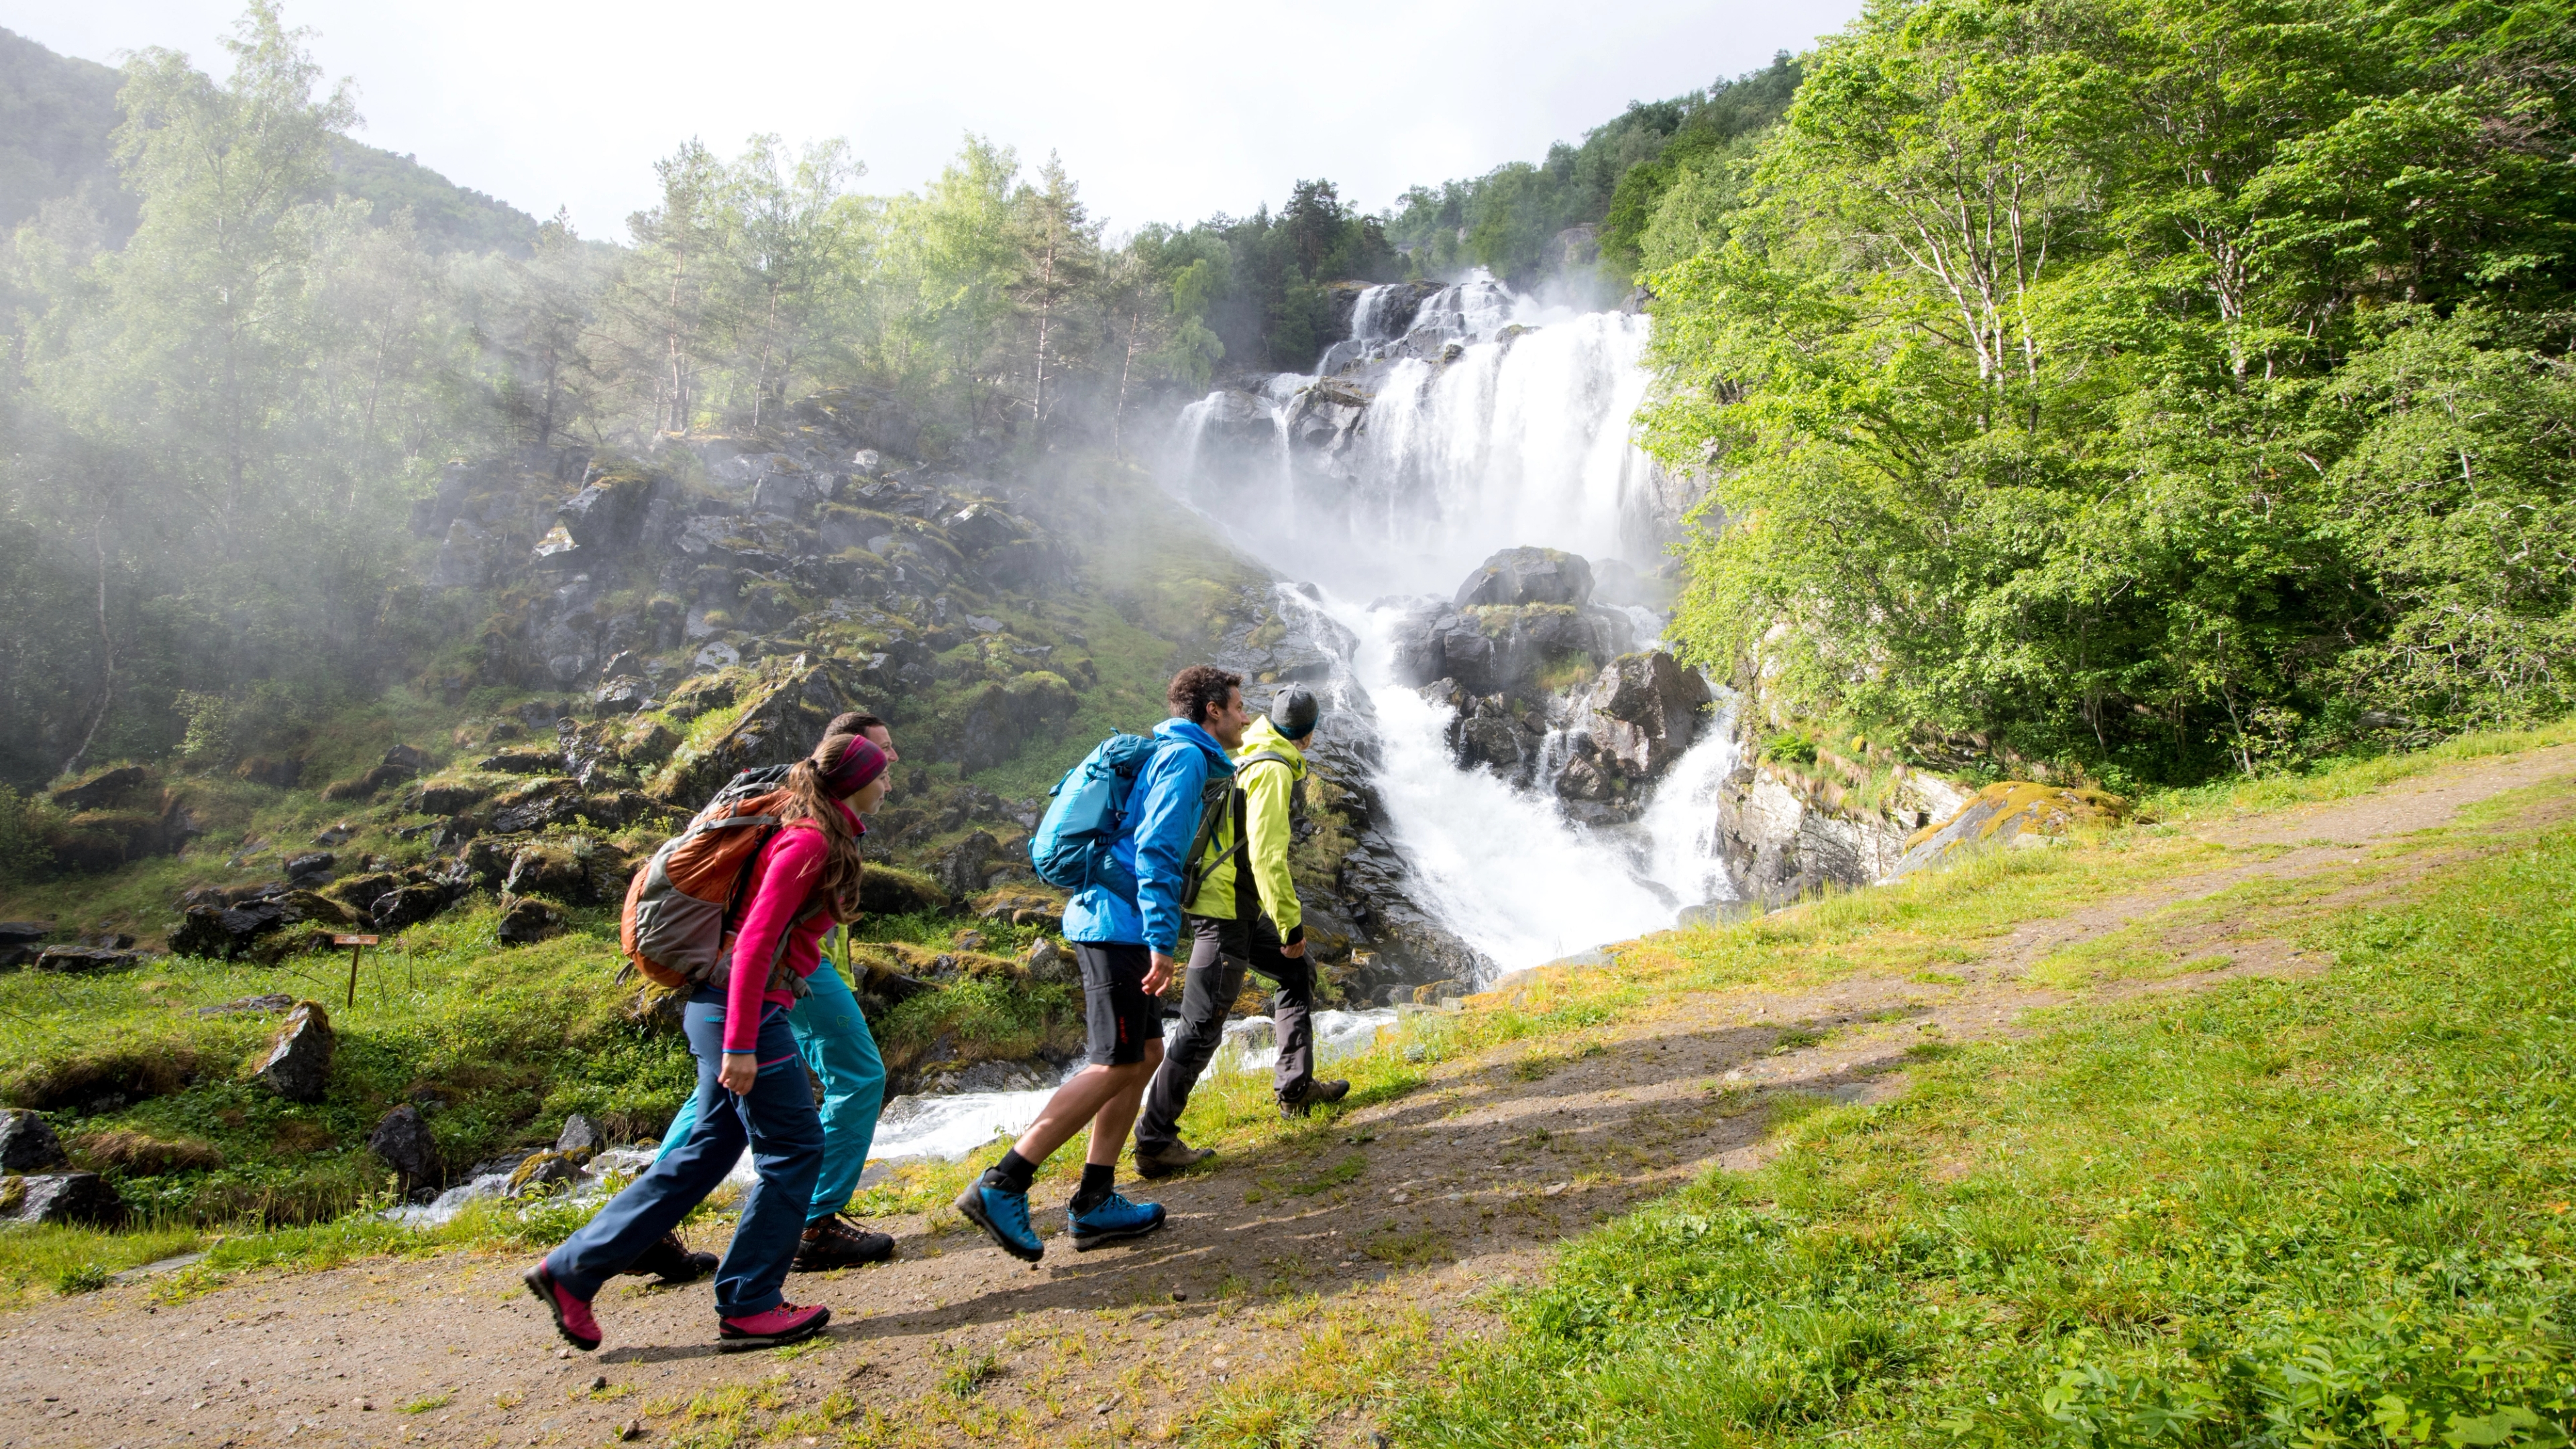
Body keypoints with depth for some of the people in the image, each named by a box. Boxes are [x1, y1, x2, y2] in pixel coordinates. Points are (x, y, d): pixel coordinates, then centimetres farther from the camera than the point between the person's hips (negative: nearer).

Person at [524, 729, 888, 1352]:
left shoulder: (823, 838, 14)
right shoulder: (810, 842, -16)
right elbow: (756, 939, -21)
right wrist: (741, 1044, -24)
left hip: (730, 1006, 10)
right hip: (746, 1011, -10)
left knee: (710, 1149, 15)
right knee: (793, 1149, -1)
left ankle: (572, 1269, 22)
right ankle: (748, 1305, 11)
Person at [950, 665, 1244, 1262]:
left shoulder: (1166, 755, 22)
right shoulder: (1187, 757, -9)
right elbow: (1157, 851, -19)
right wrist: (1162, 943, -21)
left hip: (1103, 919, 10)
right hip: (1120, 923, -10)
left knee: (1147, 1055, 11)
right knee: (1118, 1065, -8)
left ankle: (1094, 1202, 12)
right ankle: (1001, 1186, -8)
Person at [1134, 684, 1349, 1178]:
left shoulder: (1247, 756, 12)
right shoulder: (1272, 770, -17)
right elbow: (1267, 856, -23)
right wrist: (1292, 924, -17)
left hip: (1236, 907, 10)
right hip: (1224, 912, -10)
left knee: (1298, 973, 22)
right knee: (1203, 1028, -8)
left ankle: (1296, 1087, 30)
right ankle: (1154, 1143, -3)